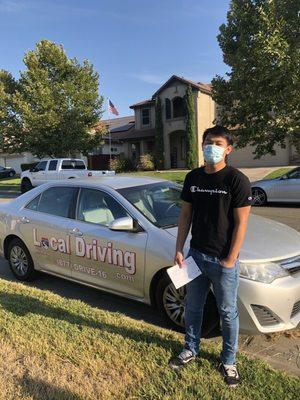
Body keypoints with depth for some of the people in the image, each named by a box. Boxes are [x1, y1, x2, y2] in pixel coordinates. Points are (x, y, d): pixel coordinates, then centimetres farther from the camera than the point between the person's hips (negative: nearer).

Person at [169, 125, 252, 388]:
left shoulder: (237, 180, -12)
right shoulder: (193, 177, 3)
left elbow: (241, 223, -12)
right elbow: (185, 215, 7)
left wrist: (230, 260, -13)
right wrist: (179, 250, 4)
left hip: (223, 261, -4)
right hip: (196, 255, 5)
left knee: (228, 313, 13)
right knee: (193, 307, 19)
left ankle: (229, 361, 35)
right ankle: (191, 349, 42)